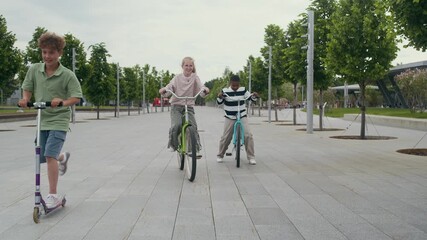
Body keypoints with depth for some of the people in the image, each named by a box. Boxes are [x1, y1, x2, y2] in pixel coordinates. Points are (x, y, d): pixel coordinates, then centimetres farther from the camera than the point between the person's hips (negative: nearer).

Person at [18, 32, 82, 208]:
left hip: (58, 120, -5)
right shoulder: (34, 70, 0)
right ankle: (63, 157, 49)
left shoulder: (68, 75, -11)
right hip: (41, 119, 5)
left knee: (49, 155, -18)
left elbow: (76, 97, -11)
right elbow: (27, 89, 7)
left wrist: (62, 102, -30)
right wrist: (25, 100, -15)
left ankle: (53, 195, -8)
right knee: (42, 157, 14)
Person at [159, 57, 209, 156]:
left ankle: (197, 149, -1)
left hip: (189, 107, 1)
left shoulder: (195, 77, 2)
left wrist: (205, 89, -38)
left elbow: (200, 86, -15)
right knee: (176, 125, -23)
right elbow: (171, 86, -12)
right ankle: (173, 145, 1)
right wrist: (164, 89, -35)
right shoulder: (178, 77, 2)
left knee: (193, 126, -15)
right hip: (176, 106, -1)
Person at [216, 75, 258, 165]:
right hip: (229, 118, -1)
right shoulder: (225, 91, -7)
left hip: (242, 117, 1)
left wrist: (254, 96, -17)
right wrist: (219, 97, -24)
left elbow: (251, 98, 5)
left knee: (248, 135, -12)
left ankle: (251, 157, -4)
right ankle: (220, 155, 22)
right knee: (226, 137, 1)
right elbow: (219, 102, -3)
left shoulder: (243, 90, -2)